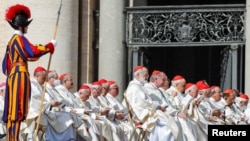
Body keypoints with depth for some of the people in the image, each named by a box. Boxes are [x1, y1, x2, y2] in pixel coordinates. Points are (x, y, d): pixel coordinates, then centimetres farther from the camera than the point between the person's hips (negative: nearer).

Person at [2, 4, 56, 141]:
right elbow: (32, 52, -23)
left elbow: (6, 62, 23)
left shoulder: (12, 40, 19)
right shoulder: (19, 39, -10)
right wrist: (50, 46, -14)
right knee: (17, 110, -13)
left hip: (13, 76, 10)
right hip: (20, 76, -10)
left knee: (13, 110, 8)